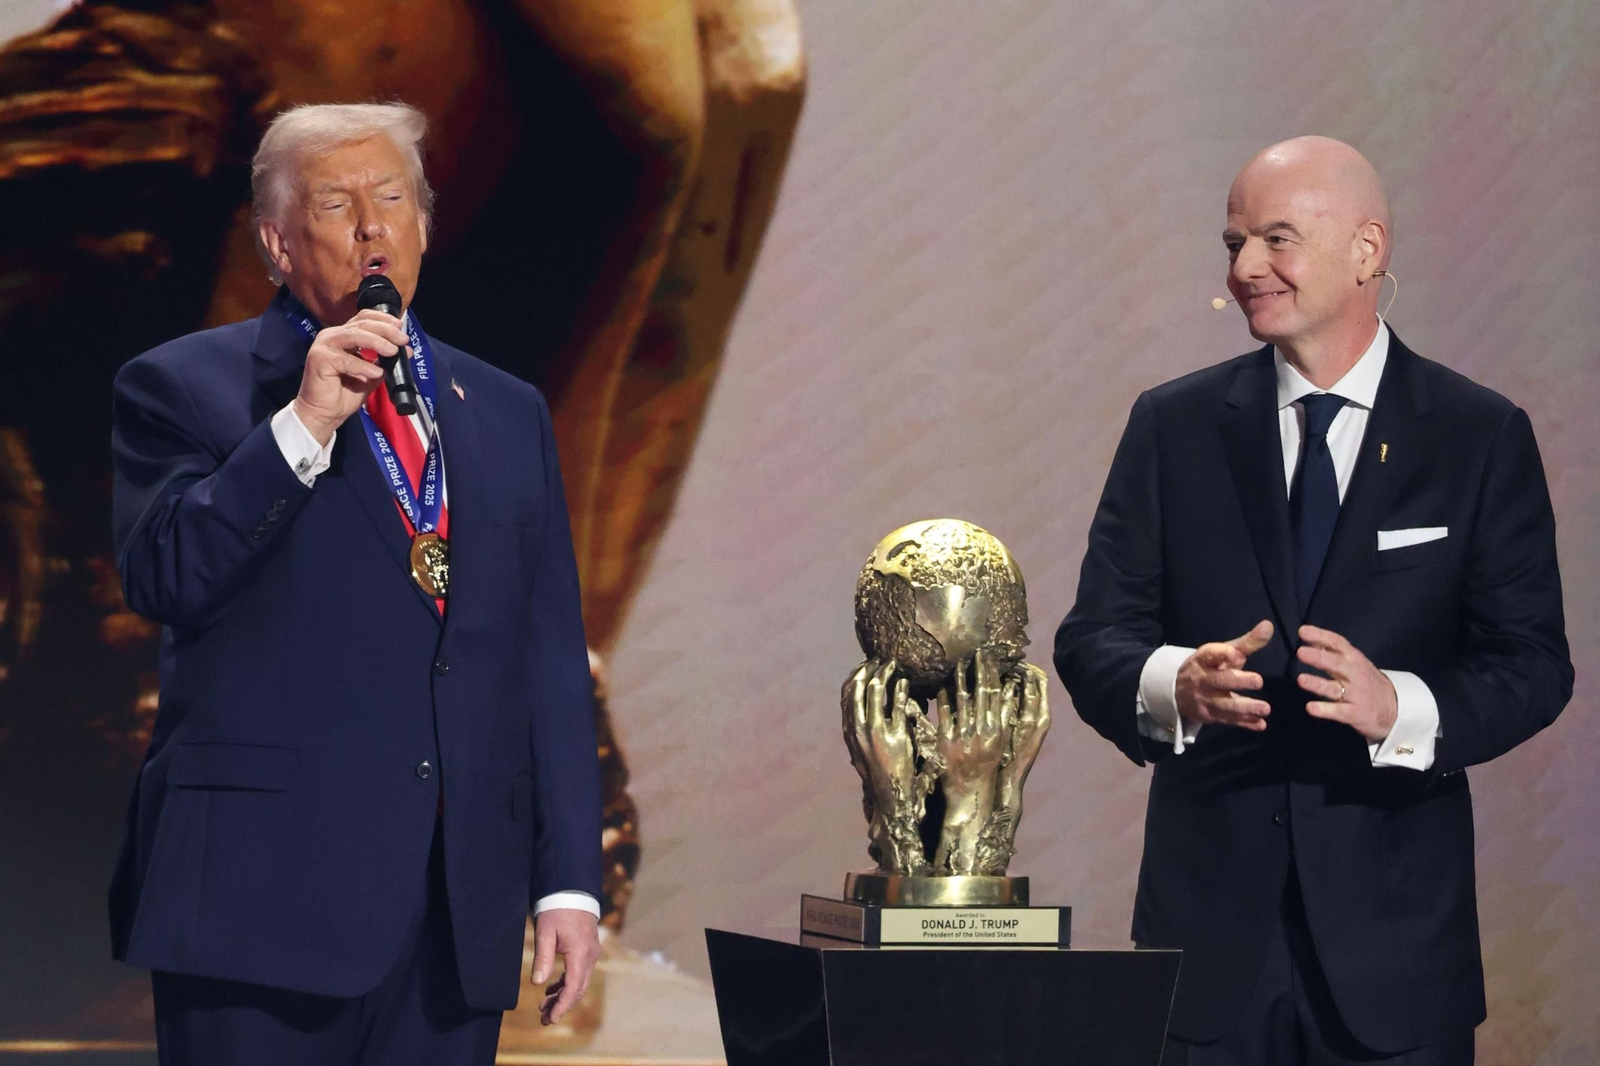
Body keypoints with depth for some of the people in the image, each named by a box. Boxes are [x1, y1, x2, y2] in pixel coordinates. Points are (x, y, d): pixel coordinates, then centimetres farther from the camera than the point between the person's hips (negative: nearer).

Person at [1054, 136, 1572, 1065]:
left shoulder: (1482, 438, 3)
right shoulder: (1172, 428, 8)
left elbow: (1533, 664, -2)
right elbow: (1092, 639, 4)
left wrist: (1398, 707, -22)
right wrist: (1175, 682, -19)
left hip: (1394, 919, -1)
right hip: (1209, 914, 1)